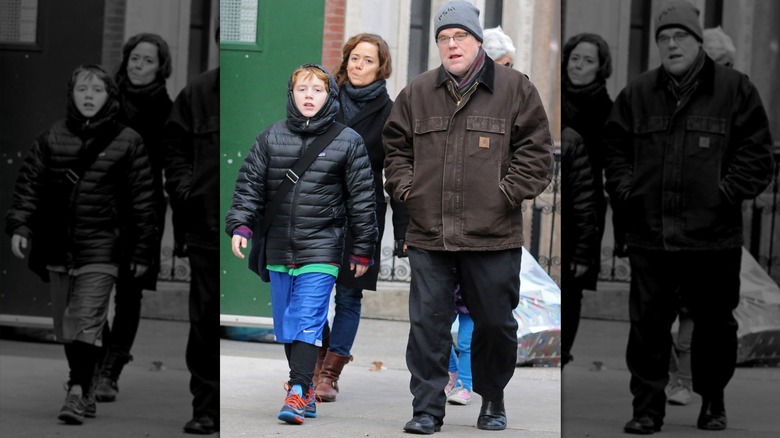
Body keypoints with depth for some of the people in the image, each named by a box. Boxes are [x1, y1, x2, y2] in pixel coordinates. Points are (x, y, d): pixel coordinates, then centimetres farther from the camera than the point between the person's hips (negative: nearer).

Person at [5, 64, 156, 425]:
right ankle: (86, 391, 25)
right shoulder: (51, 139, 7)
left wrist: (142, 252, 1)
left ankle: (76, 393, -18)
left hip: (100, 249, -4)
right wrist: (20, 225, -6)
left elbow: (142, 201, 3)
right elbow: (29, 184, 9)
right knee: (64, 326, 11)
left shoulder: (127, 143, 1)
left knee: (86, 323, -15)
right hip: (58, 247, 4)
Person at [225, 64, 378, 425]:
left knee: (307, 322, -13)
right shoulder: (270, 138, 7)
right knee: (286, 325, 10)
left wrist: (362, 249, 4)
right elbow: (249, 185, 9)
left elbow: (361, 198, 4)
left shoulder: (348, 142, 0)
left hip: (321, 251, -4)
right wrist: (240, 225, -4)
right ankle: (305, 391, 21)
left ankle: (297, 393, -18)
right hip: (279, 251, 4)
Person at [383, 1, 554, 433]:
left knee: (495, 323, 9)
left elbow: (536, 151, 1)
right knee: (427, 324, -1)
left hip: (493, 235, -2)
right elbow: (395, 146, 20)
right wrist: (405, 187, 6)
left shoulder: (515, 88, 1)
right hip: (428, 235, 2)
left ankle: (492, 400, 28)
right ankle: (427, 408, 6)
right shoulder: (417, 93, 10)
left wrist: (507, 193, -7)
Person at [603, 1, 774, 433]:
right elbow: (615, 147, 17)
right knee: (647, 324, 2)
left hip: (713, 235, -2)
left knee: (714, 323, 9)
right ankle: (647, 408, 10)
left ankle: (713, 404, 25)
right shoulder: (637, 94, 9)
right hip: (649, 234, 2)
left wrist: (726, 193, -10)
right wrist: (625, 189, 3)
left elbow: (756, 154, -1)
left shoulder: (735, 89, 0)